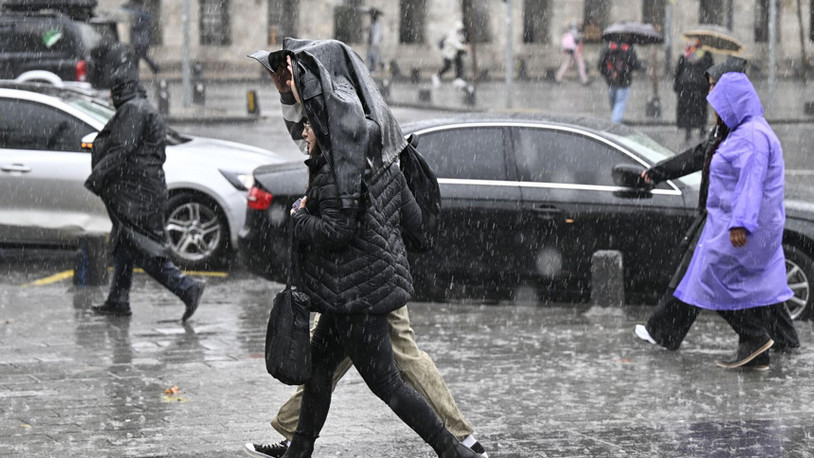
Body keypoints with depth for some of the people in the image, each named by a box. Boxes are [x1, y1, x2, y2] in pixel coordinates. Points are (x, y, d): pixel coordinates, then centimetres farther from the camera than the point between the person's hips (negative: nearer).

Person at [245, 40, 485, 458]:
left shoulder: (338, 161, -21)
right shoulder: (375, 149, 7)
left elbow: (335, 231, -28)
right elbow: (413, 217, 10)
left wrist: (299, 218, -8)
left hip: (357, 293, -10)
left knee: (384, 381, 0)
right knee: (319, 362, 20)